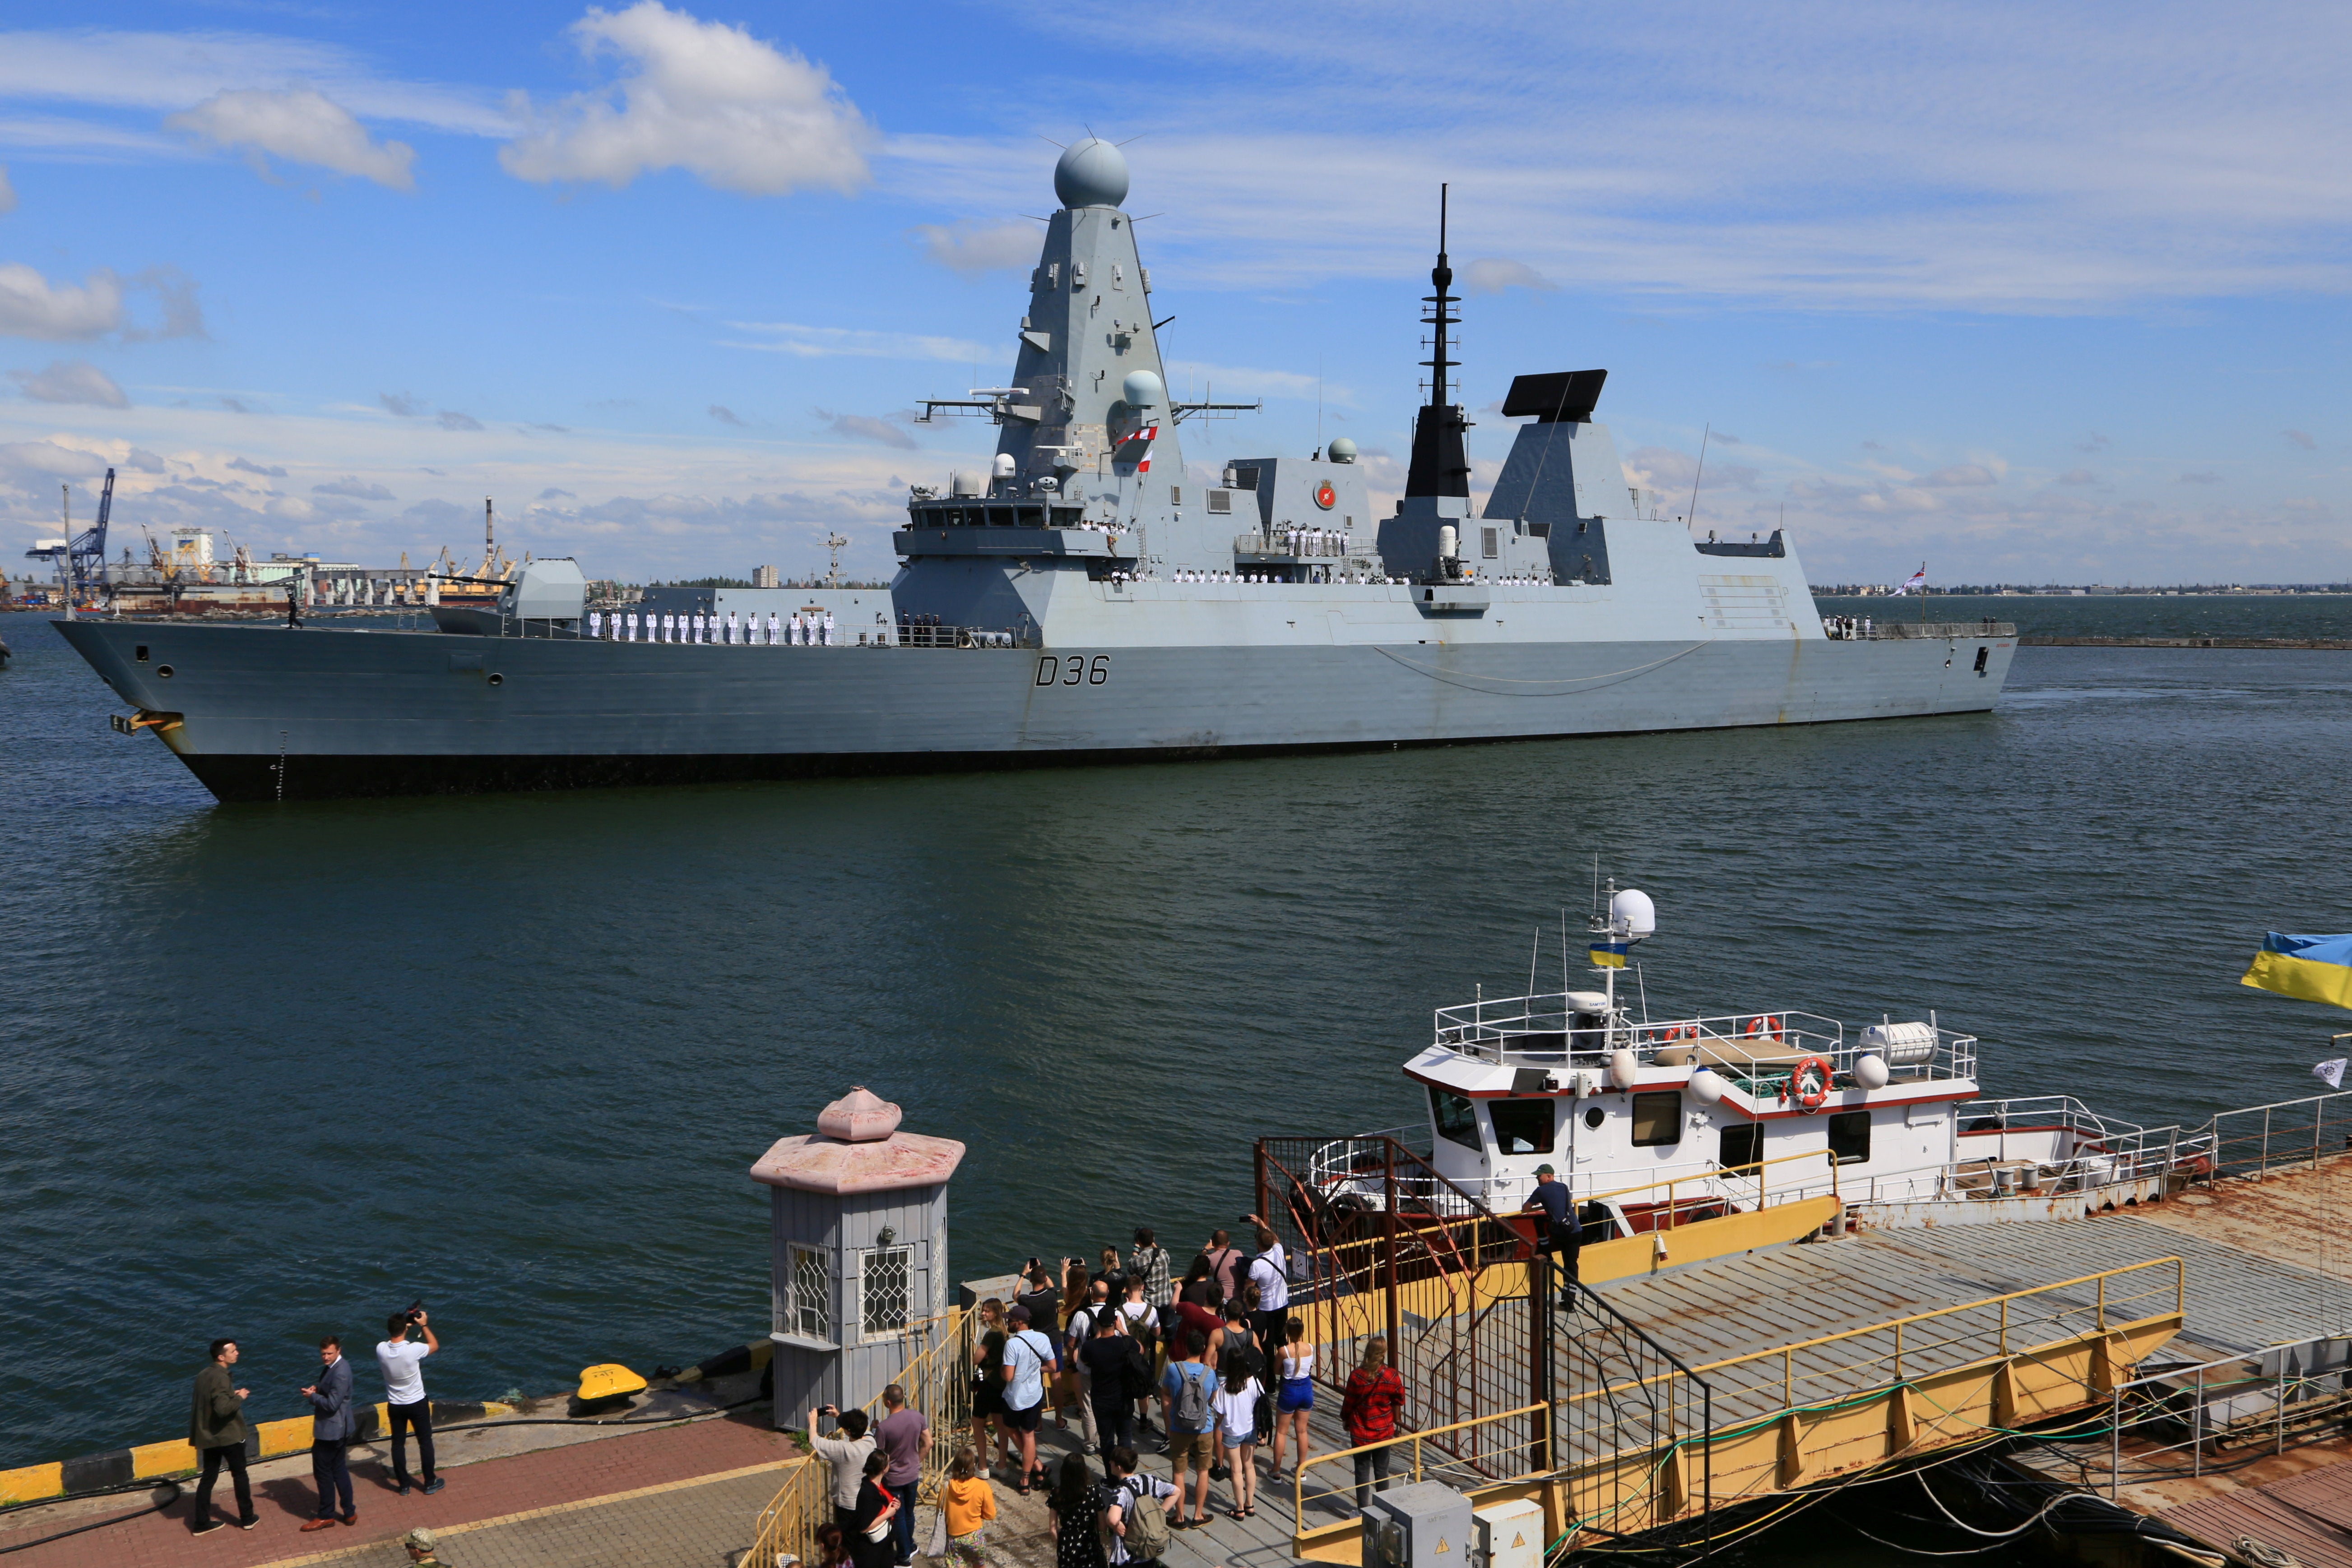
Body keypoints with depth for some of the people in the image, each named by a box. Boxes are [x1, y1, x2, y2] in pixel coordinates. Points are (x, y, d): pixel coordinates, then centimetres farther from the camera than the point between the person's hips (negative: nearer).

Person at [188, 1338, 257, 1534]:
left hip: (208, 1436, 7)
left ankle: (202, 1523, 14)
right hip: (228, 1435, -7)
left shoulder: (203, 1375, 6)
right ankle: (247, 1518, 18)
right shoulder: (220, 1377, -22)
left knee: (208, 1477, 12)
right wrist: (239, 1398, -16)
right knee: (239, 1475, 8)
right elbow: (223, 1408, -31)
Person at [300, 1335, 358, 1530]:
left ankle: (326, 1516, 15)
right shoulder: (331, 1366, 7)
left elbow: (332, 1404, -25)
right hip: (339, 1428, 10)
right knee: (339, 1470, 16)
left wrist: (312, 1396, -14)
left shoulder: (340, 1372, -25)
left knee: (323, 1472, 3)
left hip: (331, 1431, -10)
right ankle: (349, 1513, 23)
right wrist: (317, 1388, 1)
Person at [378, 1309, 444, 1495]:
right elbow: (435, 1345, -7)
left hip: (395, 1406, 3)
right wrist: (424, 1325, -1)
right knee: (425, 1442, 13)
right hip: (417, 1404, -3)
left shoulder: (381, 1350, -18)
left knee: (398, 1444, 16)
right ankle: (430, 1482, 22)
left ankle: (403, 1485, 23)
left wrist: (404, 1322, 4)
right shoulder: (413, 1350, -27)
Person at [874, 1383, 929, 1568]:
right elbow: (928, 1445, 0)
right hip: (913, 1475, 5)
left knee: (898, 1517, 11)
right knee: (909, 1512, 25)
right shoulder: (917, 1417, -12)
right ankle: (910, 1545, 44)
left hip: (893, 1479, -5)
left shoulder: (883, 1427, -28)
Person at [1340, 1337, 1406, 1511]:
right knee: (1382, 1470, 15)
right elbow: (1398, 1402, -1)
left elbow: (1349, 1404, -6)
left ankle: (1362, 1509, 16)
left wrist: (1345, 1420, 11)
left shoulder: (1357, 1376, -17)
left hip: (1360, 1432, -1)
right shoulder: (1392, 1376, -14)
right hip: (1384, 1431, 2)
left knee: (1362, 1470, 10)